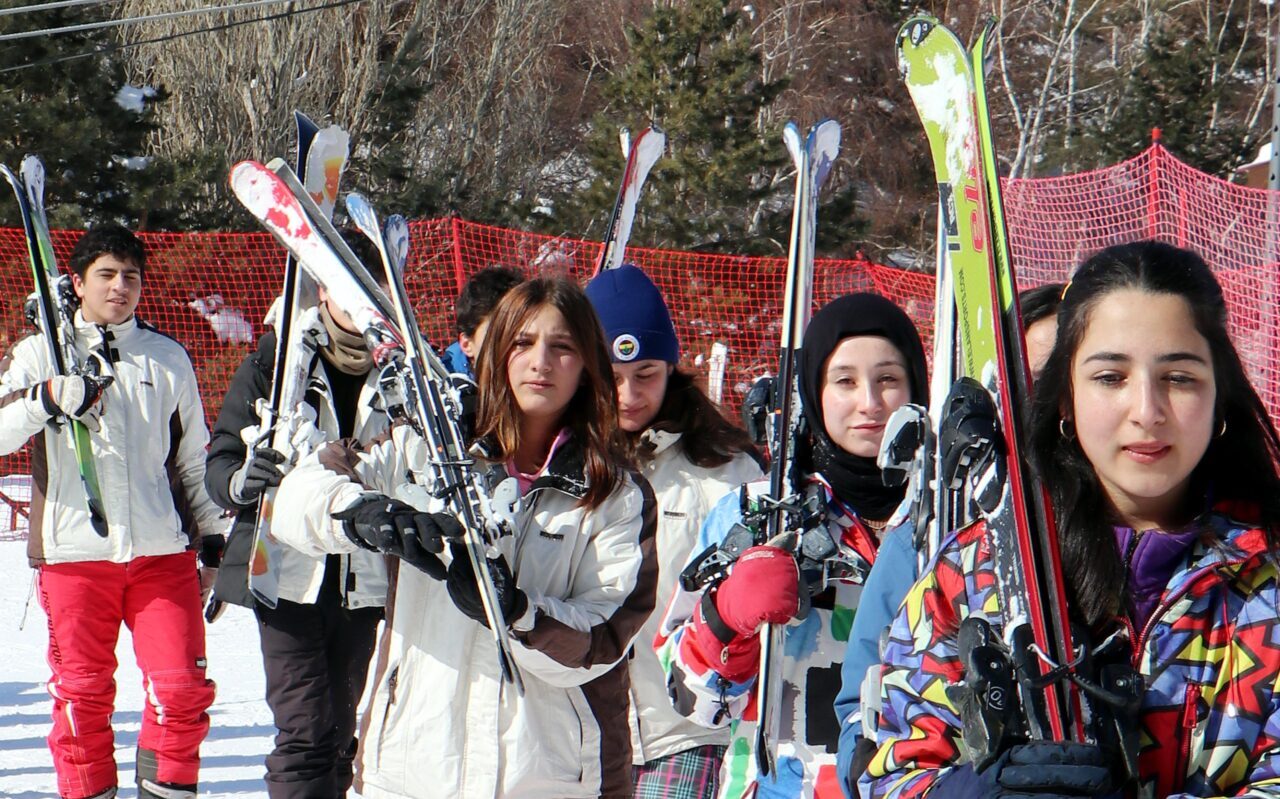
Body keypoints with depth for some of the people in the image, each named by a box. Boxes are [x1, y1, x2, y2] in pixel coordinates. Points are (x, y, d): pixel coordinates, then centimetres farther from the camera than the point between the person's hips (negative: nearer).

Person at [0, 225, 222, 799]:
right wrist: (48, 397, -24)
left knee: (182, 686, -6)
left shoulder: (169, 359, 14)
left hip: (162, 549, 1)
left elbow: (193, 461, 21)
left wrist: (215, 537, 17)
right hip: (74, 551, -1)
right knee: (81, 693, 2)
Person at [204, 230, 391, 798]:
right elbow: (220, 459, 3)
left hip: (369, 580, 2)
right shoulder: (275, 363, 1)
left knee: (344, 735, 9)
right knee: (304, 733, -9)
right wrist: (243, 480, -20)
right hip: (290, 575, -2)